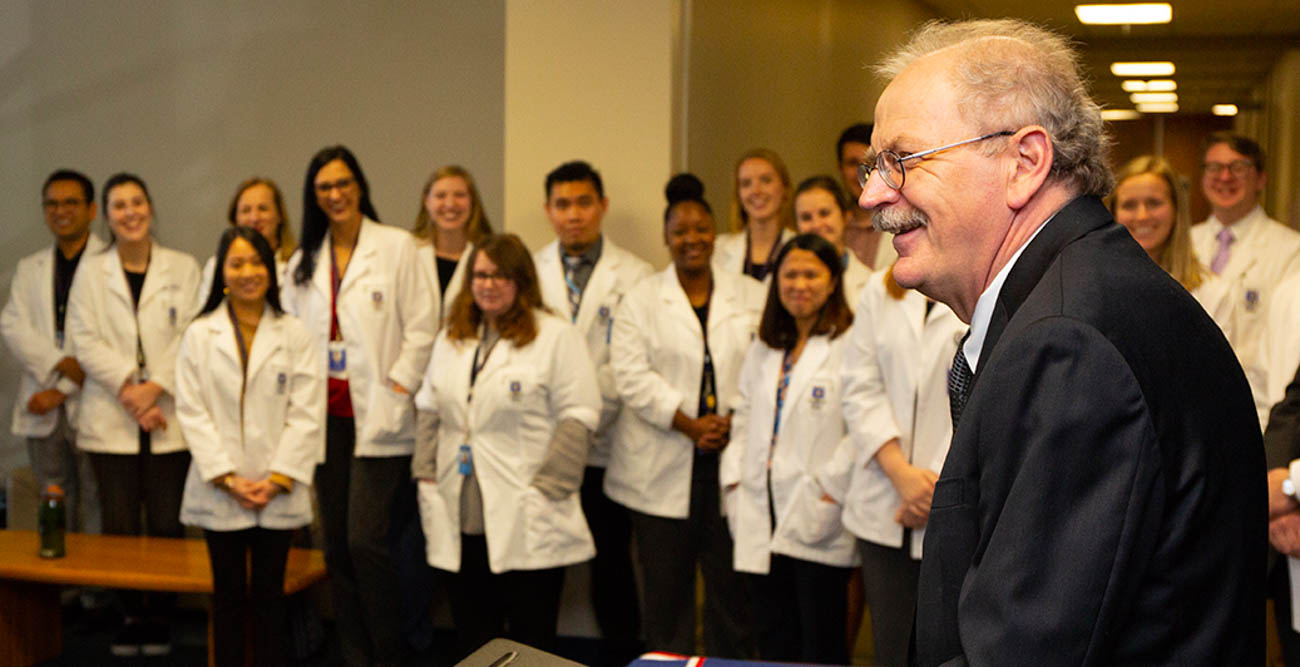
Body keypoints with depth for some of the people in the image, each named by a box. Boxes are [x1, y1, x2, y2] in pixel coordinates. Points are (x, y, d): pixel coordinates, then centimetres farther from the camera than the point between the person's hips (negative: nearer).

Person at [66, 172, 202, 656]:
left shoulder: (183, 268, 7)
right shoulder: (91, 272, 9)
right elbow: (84, 340, 0)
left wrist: (157, 387, -13)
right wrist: (128, 388, -11)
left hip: (168, 420, -1)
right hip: (111, 419, 1)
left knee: (167, 524, -1)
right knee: (120, 525, 1)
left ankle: (160, 615, 11)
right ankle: (131, 614, 14)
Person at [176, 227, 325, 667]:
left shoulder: (294, 335, 3)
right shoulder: (199, 334, 3)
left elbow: (307, 413, -1)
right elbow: (192, 412, -2)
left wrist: (278, 478, -10)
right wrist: (228, 478, -10)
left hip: (278, 494, 0)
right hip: (220, 494, 0)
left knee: (269, 593, 7)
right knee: (228, 594, 7)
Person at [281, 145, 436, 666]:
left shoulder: (396, 247, -1)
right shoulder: (304, 260, 14)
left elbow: (421, 327, -4)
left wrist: (398, 388, -9)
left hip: (376, 418, -5)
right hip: (326, 416, 5)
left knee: (367, 542, -12)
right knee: (337, 546, 7)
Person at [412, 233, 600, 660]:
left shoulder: (556, 336, -4)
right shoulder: (451, 338, 17)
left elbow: (578, 415, -8)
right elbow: (429, 409, 20)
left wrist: (546, 488, -13)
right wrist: (426, 475, 9)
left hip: (527, 521, -5)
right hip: (463, 520, 6)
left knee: (531, 639, 0)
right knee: (472, 639, 10)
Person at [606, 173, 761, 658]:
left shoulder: (750, 297, 11)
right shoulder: (640, 301, 7)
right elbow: (632, 375, -5)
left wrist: (735, 422, -13)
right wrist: (690, 425, -12)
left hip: (733, 462, 1)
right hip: (662, 468, -1)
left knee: (731, 585, 1)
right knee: (665, 590, 3)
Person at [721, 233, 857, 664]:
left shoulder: (851, 346, -9)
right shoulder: (763, 350, 17)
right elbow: (743, 418, 20)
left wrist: (832, 491, -16)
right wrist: (733, 479, 10)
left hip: (818, 521, -6)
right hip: (763, 523, 7)